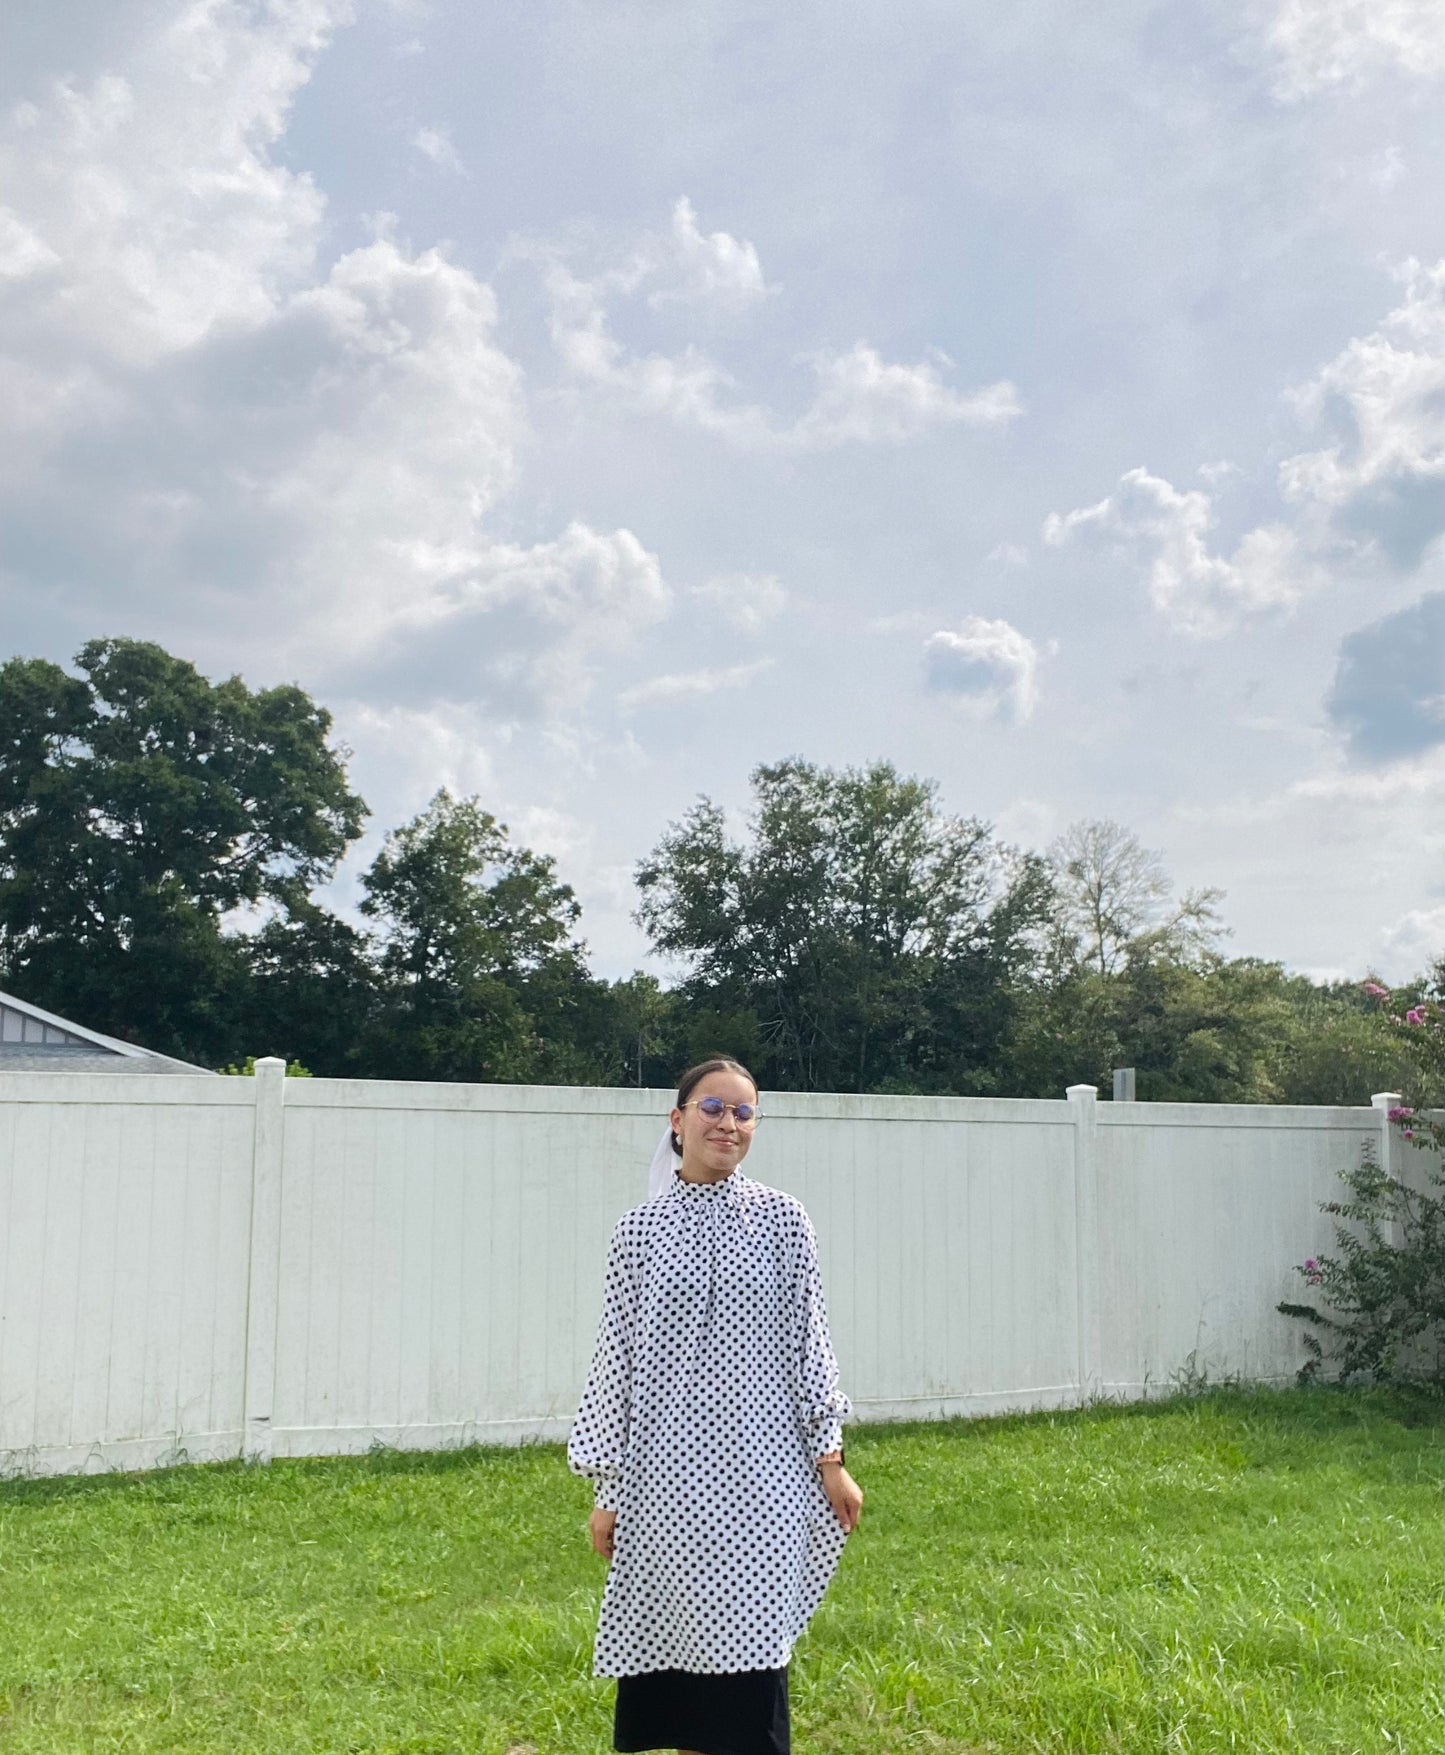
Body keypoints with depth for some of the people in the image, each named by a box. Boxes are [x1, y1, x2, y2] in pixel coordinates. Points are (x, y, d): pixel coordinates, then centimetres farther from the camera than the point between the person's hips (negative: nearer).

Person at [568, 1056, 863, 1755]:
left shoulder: (781, 1218, 1)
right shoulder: (640, 1228, 1)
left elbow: (808, 1338, 3)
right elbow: (615, 1356, 3)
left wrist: (830, 1457, -1)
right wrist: (605, 1487, 3)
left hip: (760, 1468, -1)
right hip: (667, 1467, 1)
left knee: (751, 1649, 1)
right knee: (682, 1643, 8)